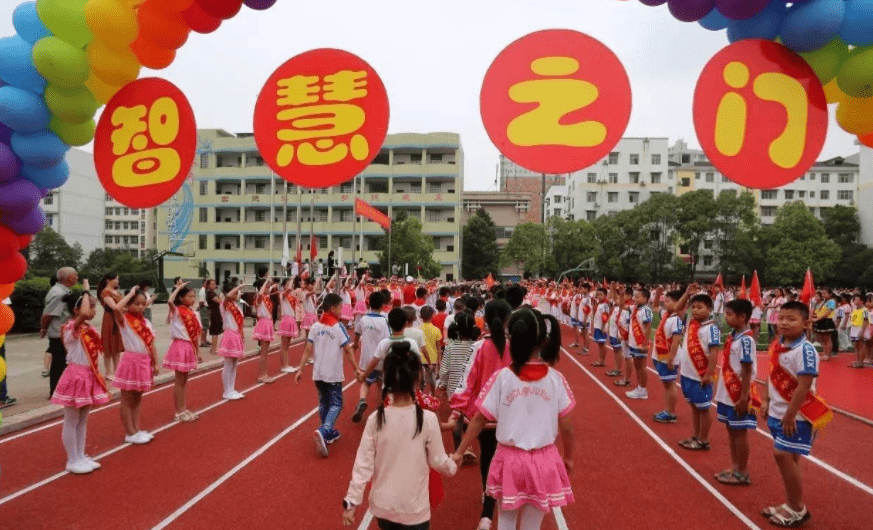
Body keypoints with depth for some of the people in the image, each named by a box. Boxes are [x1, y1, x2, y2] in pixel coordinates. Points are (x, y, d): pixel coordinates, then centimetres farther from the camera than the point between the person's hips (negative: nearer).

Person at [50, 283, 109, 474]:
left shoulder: (88, 328, 9)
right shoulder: (71, 328, -17)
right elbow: (84, 313, -39)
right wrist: (86, 291, -26)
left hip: (89, 377, 8)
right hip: (76, 377, -8)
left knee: (83, 420, 17)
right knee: (71, 421, 5)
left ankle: (81, 456, 27)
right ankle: (72, 461, 15)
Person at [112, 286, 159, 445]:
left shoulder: (146, 322, 8)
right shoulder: (124, 320, -9)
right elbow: (116, 308, -33)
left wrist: (155, 363, 8)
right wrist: (131, 293, -21)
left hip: (145, 362, 7)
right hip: (131, 361, -6)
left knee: (137, 398, 16)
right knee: (127, 399, 4)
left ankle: (136, 430, 23)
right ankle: (130, 434, 11)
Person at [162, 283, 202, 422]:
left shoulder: (192, 314, 9)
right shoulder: (177, 311, -10)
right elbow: (170, 302, -35)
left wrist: (198, 352, 15)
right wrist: (178, 288, -22)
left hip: (189, 348, 7)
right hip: (180, 346, -7)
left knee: (185, 380, 14)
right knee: (179, 381, 1)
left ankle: (184, 409, 21)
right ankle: (179, 412, 9)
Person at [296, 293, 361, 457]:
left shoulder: (316, 326, 1)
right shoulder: (338, 327, -12)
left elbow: (308, 350, 1)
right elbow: (348, 351, -11)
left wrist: (301, 369, 6)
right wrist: (357, 369, -3)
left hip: (318, 374, 5)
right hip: (333, 374, -5)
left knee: (324, 403, 19)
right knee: (336, 404, 3)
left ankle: (329, 433, 29)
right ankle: (323, 431, -18)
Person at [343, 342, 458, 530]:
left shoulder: (375, 420, -12)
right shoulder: (428, 419, -17)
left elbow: (363, 464, -8)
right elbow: (438, 461, -6)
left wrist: (351, 501, 2)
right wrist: (453, 467, 15)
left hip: (382, 505, 3)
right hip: (414, 508, -3)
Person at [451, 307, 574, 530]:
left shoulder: (501, 377, -11)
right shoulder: (555, 378, -9)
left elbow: (479, 420, -5)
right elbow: (566, 427, -3)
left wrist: (459, 452, 6)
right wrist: (568, 458, 14)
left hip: (509, 460, 0)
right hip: (543, 462, 1)